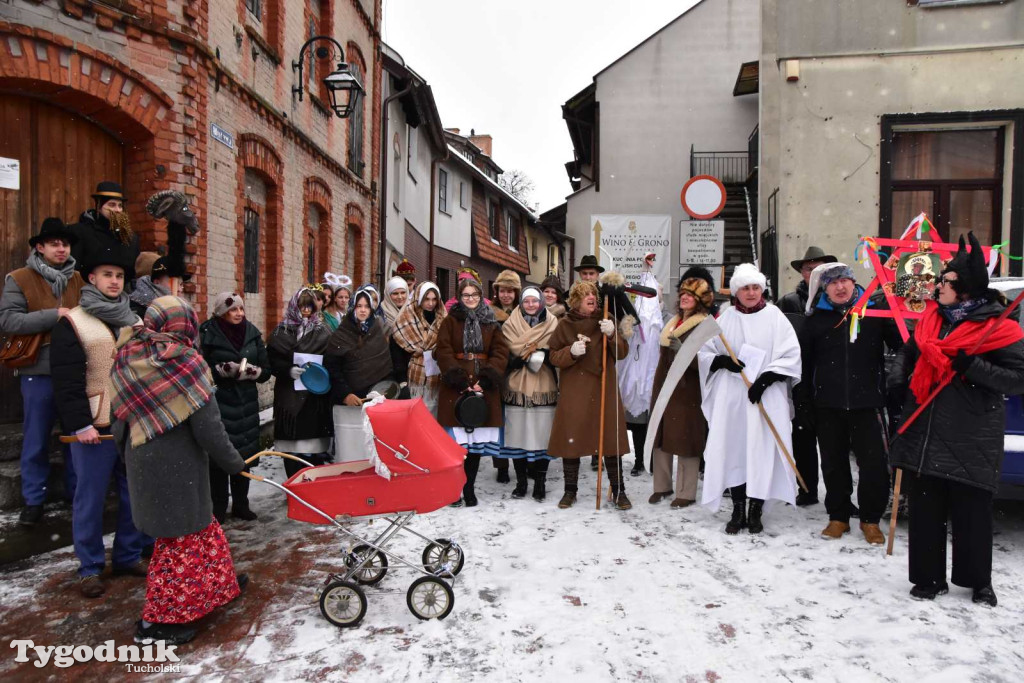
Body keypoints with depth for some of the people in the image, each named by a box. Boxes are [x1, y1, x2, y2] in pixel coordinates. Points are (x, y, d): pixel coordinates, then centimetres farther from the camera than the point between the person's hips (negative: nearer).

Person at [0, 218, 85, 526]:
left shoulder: (79, 280, 7)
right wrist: (55, 315, -19)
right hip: (39, 371, -3)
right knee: (36, 439, 8)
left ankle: (76, 490, 28)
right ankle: (33, 499, 22)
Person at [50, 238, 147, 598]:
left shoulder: (135, 322, 14)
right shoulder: (72, 322, -4)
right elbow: (66, 381, -10)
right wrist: (79, 424, -16)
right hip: (95, 427, -5)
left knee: (135, 494, 10)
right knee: (91, 498, 5)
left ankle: (128, 555, 25)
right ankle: (90, 568, 19)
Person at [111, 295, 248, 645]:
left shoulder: (127, 360, 2)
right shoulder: (185, 361, -17)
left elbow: (122, 418, 7)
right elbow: (207, 426, -17)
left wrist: (129, 452, 21)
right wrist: (234, 463, -5)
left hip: (141, 461, 8)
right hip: (177, 465, -7)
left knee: (199, 523, 21)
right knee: (181, 537, 7)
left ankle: (217, 581, 37)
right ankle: (157, 620, 15)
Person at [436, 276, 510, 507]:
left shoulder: (491, 323, 13)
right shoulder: (450, 321, 8)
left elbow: (500, 353, 4)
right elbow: (444, 352, -2)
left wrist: (486, 380, -11)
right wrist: (459, 380, -14)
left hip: (483, 388, 2)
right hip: (455, 387, -2)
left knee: (478, 439, 3)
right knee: (457, 440, -5)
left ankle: (469, 487, 15)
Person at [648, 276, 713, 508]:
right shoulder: (674, 321, 14)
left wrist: (681, 349, -29)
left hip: (687, 392, -8)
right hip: (664, 387, 8)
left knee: (685, 440, 0)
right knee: (659, 437, 11)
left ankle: (687, 493, 13)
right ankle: (662, 486, 23)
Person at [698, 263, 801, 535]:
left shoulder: (774, 316, 2)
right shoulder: (725, 318, 7)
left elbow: (791, 355, -3)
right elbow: (704, 351, 9)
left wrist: (765, 378, -14)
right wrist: (722, 361, -11)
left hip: (766, 397, -2)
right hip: (731, 396, 2)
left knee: (762, 451, -1)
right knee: (733, 449, 4)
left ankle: (755, 512, 12)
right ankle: (738, 511, 16)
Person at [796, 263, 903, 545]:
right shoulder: (816, 319, 6)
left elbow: (901, 344, 5)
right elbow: (803, 363, 7)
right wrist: (803, 404, 4)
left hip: (866, 403, -1)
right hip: (828, 405, 1)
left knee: (874, 463, 1)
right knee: (834, 464, 10)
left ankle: (870, 519, 19)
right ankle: (838, 517, 24)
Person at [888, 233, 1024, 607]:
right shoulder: (933, 317, 8)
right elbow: (910, 350, 22)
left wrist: (972, 366, -22)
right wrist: (898, 374, 6)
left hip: (970, 438, -4)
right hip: (924, 432, 5)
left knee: (972, 512, 9)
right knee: (925, 509, 11)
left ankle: (979, 581, 30)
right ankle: (929, 578, 25)